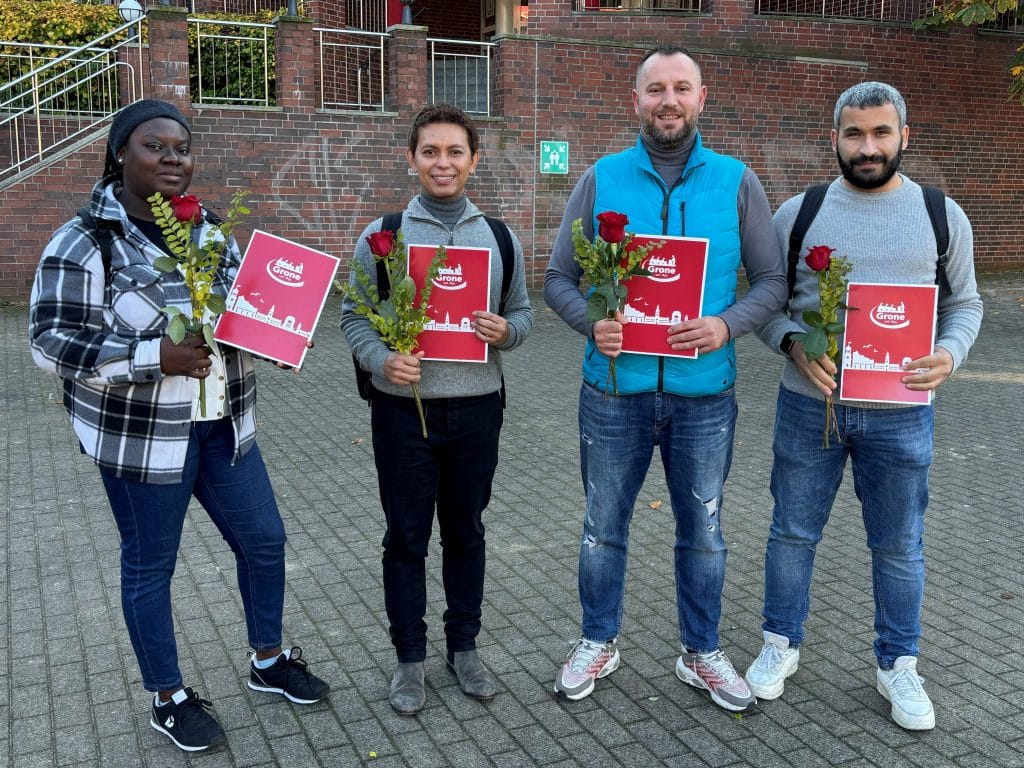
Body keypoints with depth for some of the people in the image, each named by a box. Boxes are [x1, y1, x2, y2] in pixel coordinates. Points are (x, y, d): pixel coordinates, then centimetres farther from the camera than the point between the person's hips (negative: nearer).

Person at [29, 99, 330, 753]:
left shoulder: (210, 231, 6)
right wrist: (157, 356, -25)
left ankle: (269, 661, 36)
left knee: (264, 539, 13)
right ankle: (170, 698, 29)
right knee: (150, 566, 9)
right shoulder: (84, 242, -13)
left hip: (224, 426, 6)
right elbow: (54, 342, -16)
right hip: (141, 436, -6)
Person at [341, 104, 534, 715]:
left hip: (476, 407, 2)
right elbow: (354, 316, -1)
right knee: (407, 538, 9)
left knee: (466, 531, 15)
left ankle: (465, 647, 33)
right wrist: (382, 361, -20)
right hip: (404, 408, -2)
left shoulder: (500, 238, 4)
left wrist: (506, 332, -15)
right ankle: (410, 657, 26)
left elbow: (523, 313, 9)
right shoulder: (382, 236, -3)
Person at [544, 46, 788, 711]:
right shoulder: (601, 180, 0)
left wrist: (726, 325, -16)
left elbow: (773, 280, 2)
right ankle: (599, 643, 36)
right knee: (604, 528, 14)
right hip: (615, 391, 0)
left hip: (705, 395, 0)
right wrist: (592, 322, -18)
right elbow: (558, 279, 2)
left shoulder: (736, 183, 0)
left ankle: (702, 651, 36)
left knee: (704, 532, 15)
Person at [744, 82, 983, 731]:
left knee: (899, 545, 12)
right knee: (794, 532, 12)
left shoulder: (942, 215, 3)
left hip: (901, 411, 1)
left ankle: (898, 665, 31)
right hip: (810, 403, 0)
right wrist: (793, 345, -16)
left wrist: (949, 354, -12)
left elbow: (965, 303, 8)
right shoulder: (799, 211, 0)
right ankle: (782, 643, 32)